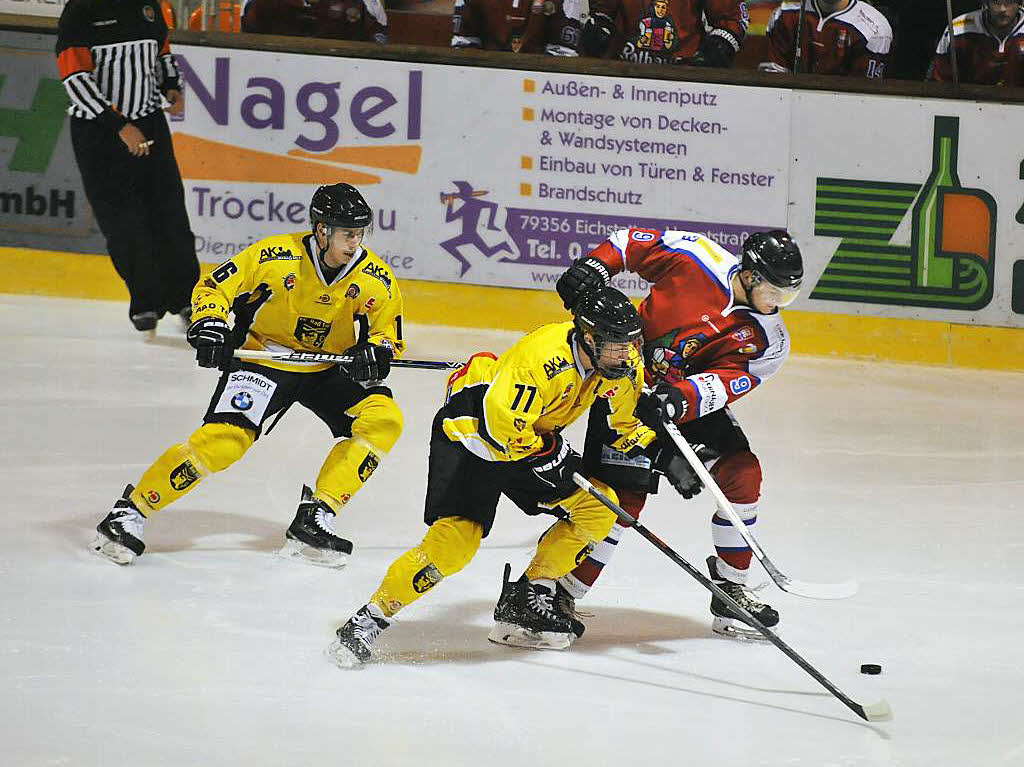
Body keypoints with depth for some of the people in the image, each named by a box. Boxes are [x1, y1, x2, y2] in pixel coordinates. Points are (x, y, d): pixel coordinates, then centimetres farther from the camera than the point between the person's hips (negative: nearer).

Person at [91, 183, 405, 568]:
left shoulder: (375, 278, -13)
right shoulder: (275, 256, -20)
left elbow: (390, 332, 0)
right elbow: (213, 288, -10)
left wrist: (375, 351, -22)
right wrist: (208, 325, -29)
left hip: (331, 368, 4)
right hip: (264, 359, -4)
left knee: (384, 419, -18)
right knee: (224, 439, -24)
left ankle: (314, 518, -14)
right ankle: (131, 509, -11)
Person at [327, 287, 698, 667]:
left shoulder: (623, 363, -11)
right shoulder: (543, 357, -35)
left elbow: (626, 423, 8)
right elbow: (500, 425, -34)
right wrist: (547, 454, -25)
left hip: (533, 434, 8)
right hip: (473, 427, -8)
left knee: (598, 508, -2)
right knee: (457, 537, -22)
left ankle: (526, 602, 6)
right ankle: (372, 617, -13)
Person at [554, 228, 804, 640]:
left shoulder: (769, 340, -8)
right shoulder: (696, 259, -16)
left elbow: (726, 382, -21)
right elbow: (634, 241, -1)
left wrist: (680, 399, -39)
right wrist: (595, 266, -15)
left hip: (693, 402, 5)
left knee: (742, 473, -8)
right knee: (623, 495, -16)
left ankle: (730, 591, 7)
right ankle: (554, 593, -8)